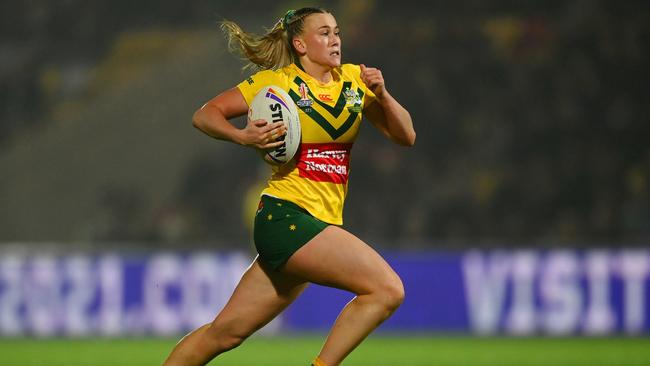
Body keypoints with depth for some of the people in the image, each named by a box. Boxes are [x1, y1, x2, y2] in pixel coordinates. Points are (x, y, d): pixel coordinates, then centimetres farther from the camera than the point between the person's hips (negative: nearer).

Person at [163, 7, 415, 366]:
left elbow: (405, 136, 10)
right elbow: (205, 115, 1)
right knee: (387, 289, -19)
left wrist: (381, 94, -7)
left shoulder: (353, 80, 12)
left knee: (227, 331, 8)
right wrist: (243, 136, -17)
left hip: (319, 225, 6)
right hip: (286, 216, -6)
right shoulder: (276, 81, -3)